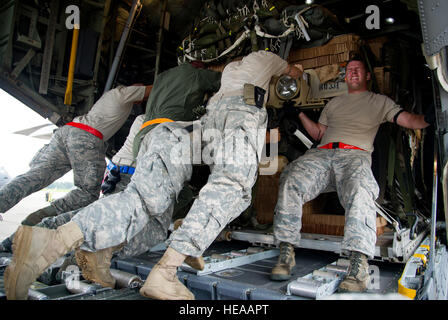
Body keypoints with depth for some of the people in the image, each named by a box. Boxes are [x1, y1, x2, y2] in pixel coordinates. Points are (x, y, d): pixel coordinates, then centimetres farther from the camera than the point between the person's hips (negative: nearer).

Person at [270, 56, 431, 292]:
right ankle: (286, 253, -25)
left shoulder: (379, 101, 25)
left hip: (355, 155, -2)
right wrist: (300, 114, 20)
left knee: (359, 191, -38)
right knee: (291, 181, -28)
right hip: (321, 153, 3)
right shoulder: (334, 103, 35)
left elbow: (409, 120, 12)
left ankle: (359, 266, -42)